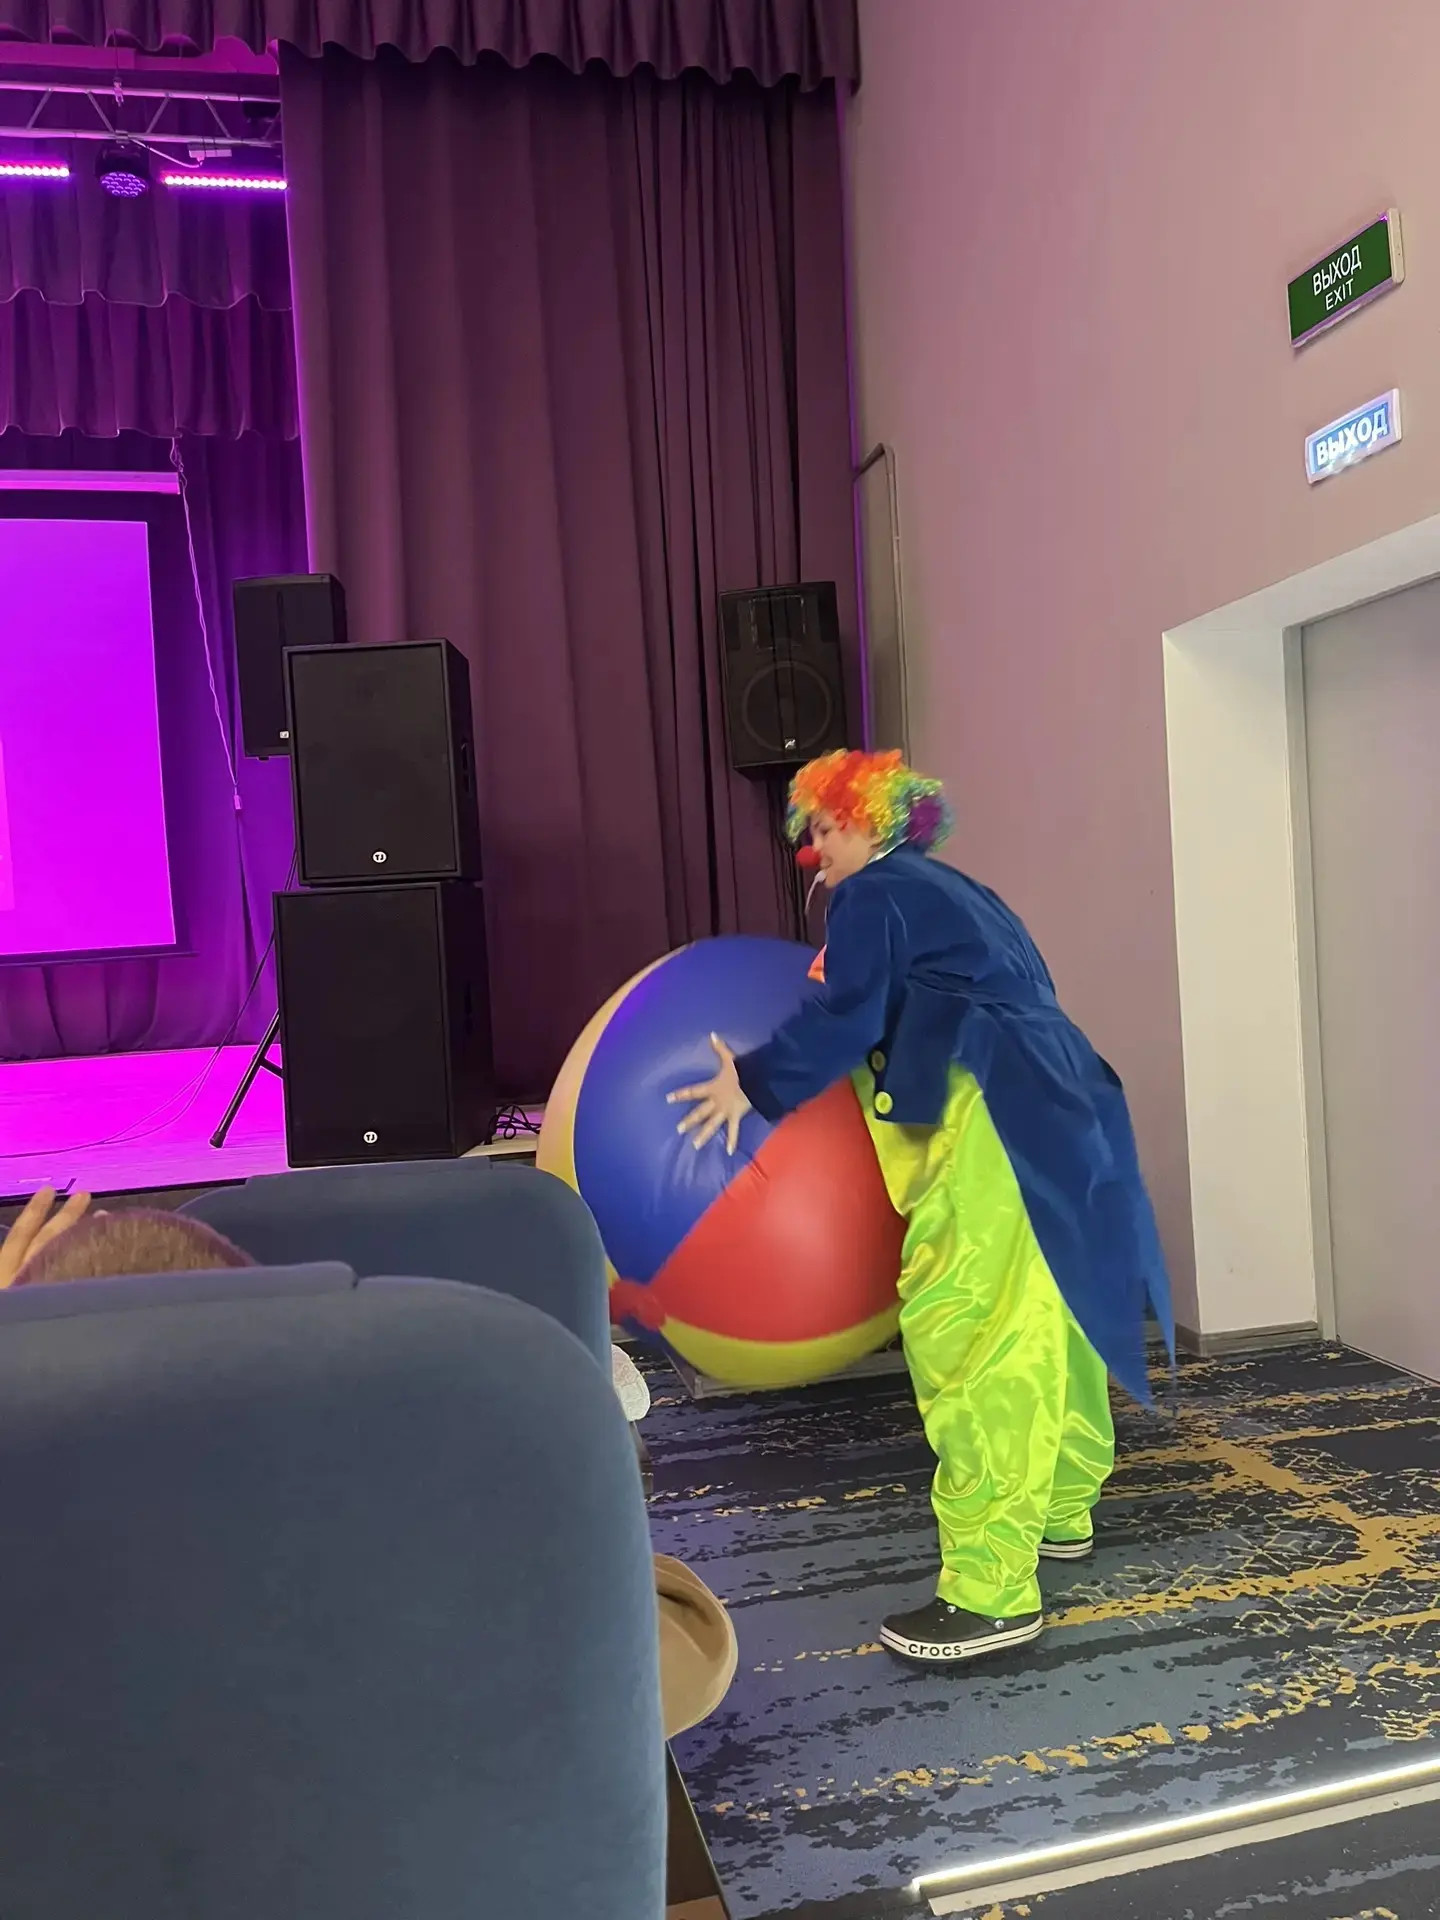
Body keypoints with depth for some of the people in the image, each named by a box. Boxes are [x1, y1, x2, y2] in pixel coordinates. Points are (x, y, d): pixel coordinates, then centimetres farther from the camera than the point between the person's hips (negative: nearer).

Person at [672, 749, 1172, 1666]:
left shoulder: (873, 896, -3)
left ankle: (994, 1591, -8)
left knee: (971, 1341, -10)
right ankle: (1061, 1510, 36)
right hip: (1056, 1115, 11)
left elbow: (845, 1020, -14)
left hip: (990, 1130, -10)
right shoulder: (957, 894, 24)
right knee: (1046, 1315, 20)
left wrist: (752, 1083, -6)